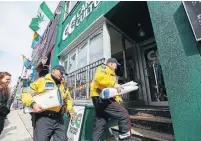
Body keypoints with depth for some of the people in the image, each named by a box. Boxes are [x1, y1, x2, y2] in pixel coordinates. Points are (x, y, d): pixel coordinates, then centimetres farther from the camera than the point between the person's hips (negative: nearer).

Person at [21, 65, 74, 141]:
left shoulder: (63, 85, 16)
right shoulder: (41, 81, 0)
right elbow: (26, 93, -1)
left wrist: (70, 109, 8)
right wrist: (33, 103, -17)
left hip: (59, 119, 5)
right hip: (43, 118, -5)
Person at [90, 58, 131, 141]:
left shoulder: (109, 72, 30)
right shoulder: (104, 68, 0)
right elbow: (99, 77, -24)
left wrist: (117, 98, 17)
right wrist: (113, 84, -20)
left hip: (99, 99, 11)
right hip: (102, 98, -11)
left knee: (100, 123, 14)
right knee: (124, 115, -6)